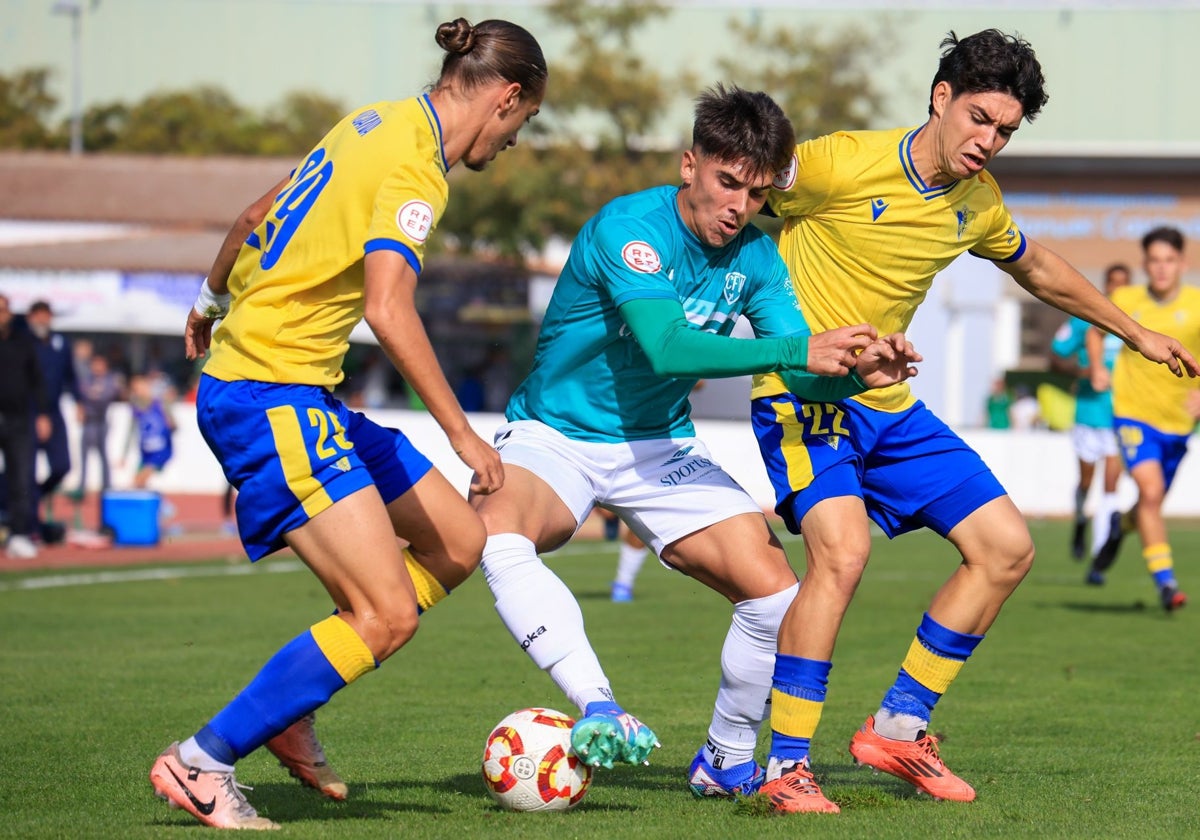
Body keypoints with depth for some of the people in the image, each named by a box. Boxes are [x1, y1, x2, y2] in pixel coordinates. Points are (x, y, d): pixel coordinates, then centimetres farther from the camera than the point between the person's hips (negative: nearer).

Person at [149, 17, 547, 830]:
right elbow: (389, 308, -30)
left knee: (458, 543, 10)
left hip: (305, 397, 10)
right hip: (272, 398, -10)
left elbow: (258, 217, 24)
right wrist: (462, 432, -26)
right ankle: (201, 764, -6)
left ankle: (287, 708, 15)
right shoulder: (415, 169, -17)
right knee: (387, 616, -14)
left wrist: (212, 301, 40)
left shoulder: (378, 124, 12)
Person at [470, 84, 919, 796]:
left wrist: (858, 373, -27)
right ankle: (599, 708, -46)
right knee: (495, 526, -38)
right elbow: (667, 347, -35)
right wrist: (796, 351, -45)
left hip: (661, 450, 5)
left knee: (775, 590, -11)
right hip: (554, 438, -5)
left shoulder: (754, 255, -1)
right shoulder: (629, 227, -22)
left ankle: (727, 762, 12)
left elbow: (806, 371, -3)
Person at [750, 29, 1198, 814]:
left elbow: (1041, 271, 25)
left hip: (889, 406, 8)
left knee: (1007, 548, 4)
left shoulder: (977, 205, 5)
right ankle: (788, 766, -19)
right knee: (842, 549, -29)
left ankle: (899, 728, 12)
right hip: (801, 394, -8)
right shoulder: (840, 164, -18)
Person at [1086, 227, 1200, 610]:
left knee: (1152, 501, 16)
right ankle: (1165, 581, -18)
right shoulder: (1125, 301, -4)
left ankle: (1120, 529, 52)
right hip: (1133, 412, -2)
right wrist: (1096, 366, -3)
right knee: (1150, 490, -22)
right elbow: (1096, 330, 15)